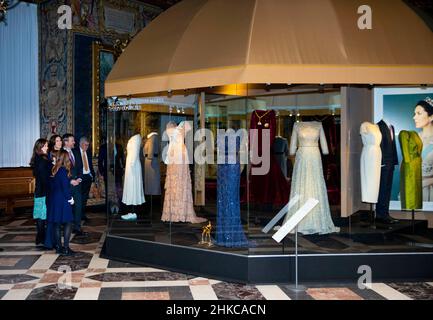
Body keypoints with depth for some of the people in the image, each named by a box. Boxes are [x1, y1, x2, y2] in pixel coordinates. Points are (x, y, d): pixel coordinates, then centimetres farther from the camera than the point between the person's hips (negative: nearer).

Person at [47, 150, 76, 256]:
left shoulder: (53, 170, 6)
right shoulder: (63, 170, -16)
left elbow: (51, 185, 12)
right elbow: (65, 187, -17)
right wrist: (70, 198, -4)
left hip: (53, 200, 8)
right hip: (62, 201, -8)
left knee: (57, 224, 12)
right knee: (67, 223, -1)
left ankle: (58, 247, 18)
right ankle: (66, 248, -3)